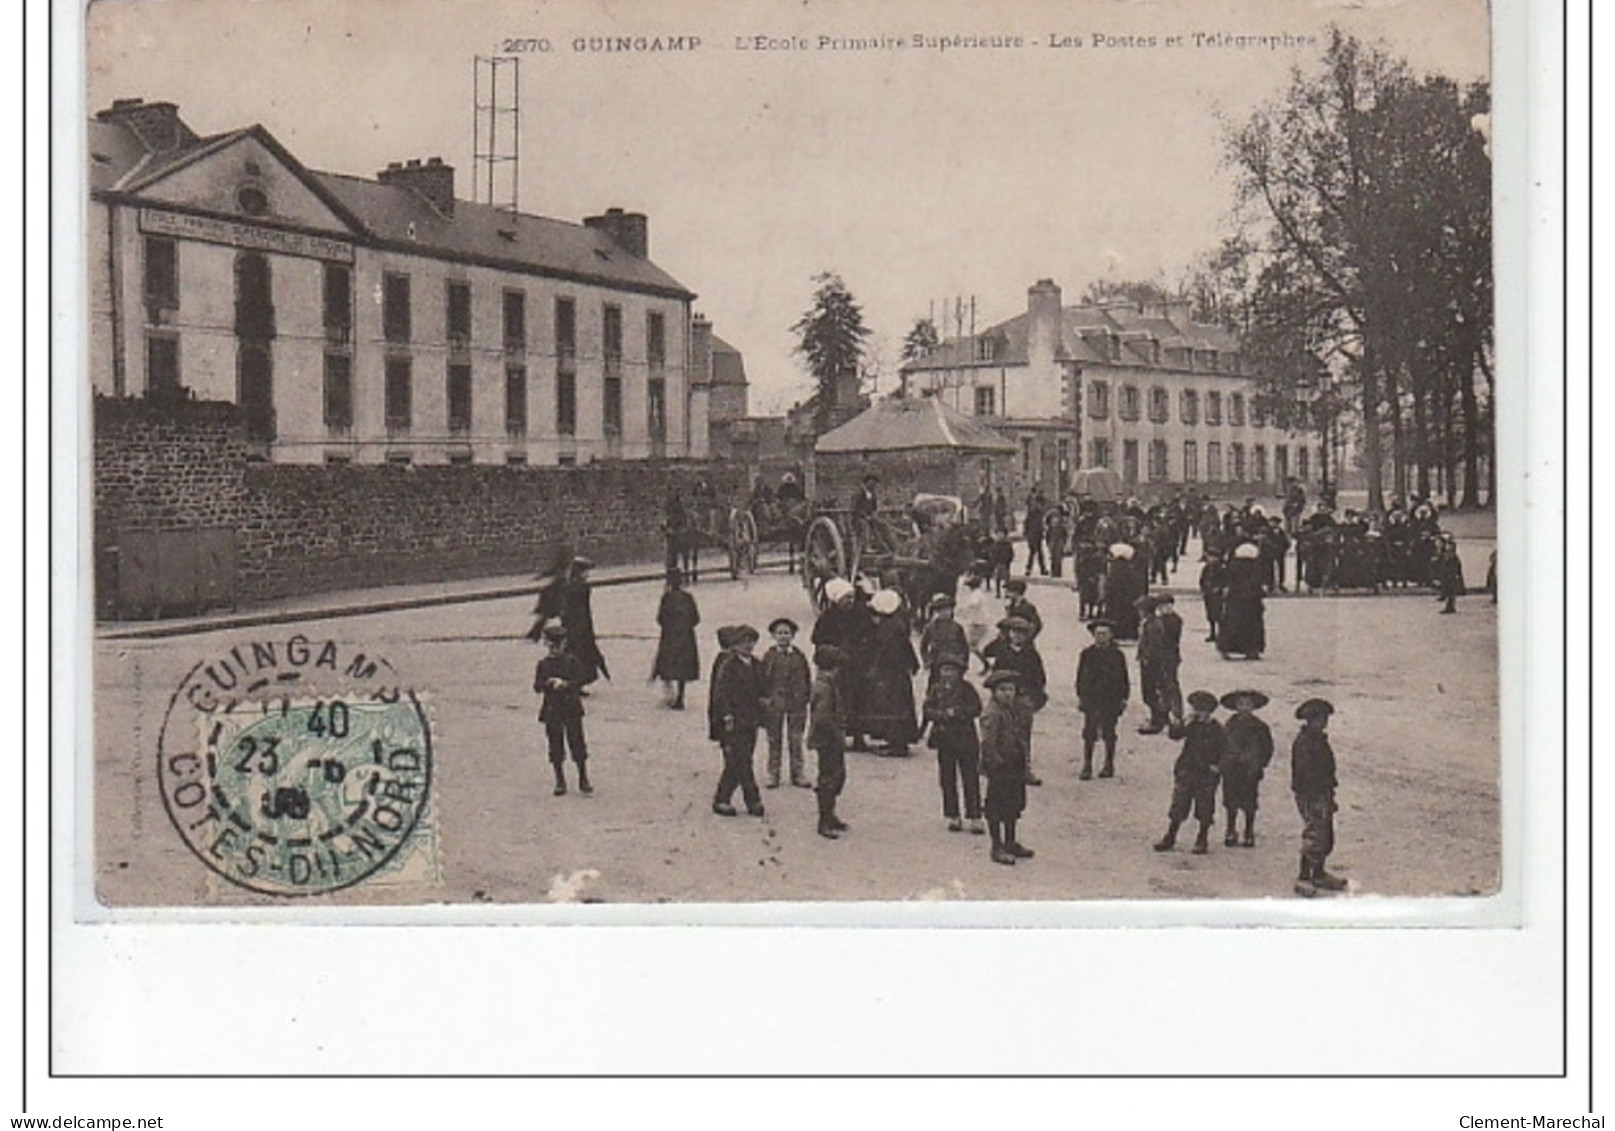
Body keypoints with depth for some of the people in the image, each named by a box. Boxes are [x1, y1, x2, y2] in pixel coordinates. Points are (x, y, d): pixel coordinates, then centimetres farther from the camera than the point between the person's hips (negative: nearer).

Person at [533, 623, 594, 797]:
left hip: (571, 708, -2)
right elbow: (537, 686, 0)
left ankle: (583, 780, 9)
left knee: (577, 743, 0)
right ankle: (560, 781, 16)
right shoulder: (543, 664, 5)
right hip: (551, 710, 2)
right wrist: (548, 683, -19)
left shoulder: (572, 662, -1)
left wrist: (566, 683, -24)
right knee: (555, 747, 5)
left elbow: (582, 679, -9)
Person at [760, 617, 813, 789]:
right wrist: (763, 698, -9)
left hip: (796, 703, 1)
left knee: (796, 740, 6)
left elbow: (807, 679, 9)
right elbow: (761, 680, -1)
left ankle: (798, 774, 14)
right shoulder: (768, 657, -1)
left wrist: (806, 697, 1)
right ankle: (773, 774, 15)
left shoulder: (799, 657, 3)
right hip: (774, 703, -1)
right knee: (774, 740, 7)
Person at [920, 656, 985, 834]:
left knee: (970, 780, -2)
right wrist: (942, 714, -17)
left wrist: (957, 711, -18)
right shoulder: (936, 689, 5)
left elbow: (976, 709, -7)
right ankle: (953, 817, 16)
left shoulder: (966, 688, -2)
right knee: (947, 780, 6)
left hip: (965, 739, -3)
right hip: (944, 739, 3)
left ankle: (975, 818, 2)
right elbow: (928, 710, 1)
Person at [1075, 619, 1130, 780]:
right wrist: (1080, 696, 6)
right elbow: (1080, 676, 9)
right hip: (1091, 699, 1)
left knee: (1109, 733, 6)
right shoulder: (1087, 653, 4)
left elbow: (1123, 678, 6)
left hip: (1111, 700, -1)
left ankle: (1109, 766, 17)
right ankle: (1087, 766, 4)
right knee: (1089, 733, -2)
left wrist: (1124, 698, 2)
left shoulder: (1116, 654, 1)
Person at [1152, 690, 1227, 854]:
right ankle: (1169, 839, 13)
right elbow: (1175, 735, -6)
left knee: (1204, 810, 4)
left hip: (1206, 774, -3)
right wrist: (1183, 724, -18)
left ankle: (1202, 842, 15)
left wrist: (1217, 766, -11)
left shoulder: (1216, 729, -6)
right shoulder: (1192, 726, 3)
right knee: (1178, 807, 5)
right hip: (1186, 772, 3)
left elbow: (1225, 750, -3)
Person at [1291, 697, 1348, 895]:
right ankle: (1303, 879, -2)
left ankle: (1318, 875, 27)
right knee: (1314, 838, -9)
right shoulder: (1303, 743, -17)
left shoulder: (1319, 739, 14)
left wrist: (1330, 798, 23)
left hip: (1322, 795, 10)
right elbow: (1304, 773, -21)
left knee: (1326, 839, 16)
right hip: (1311, 797, -10)